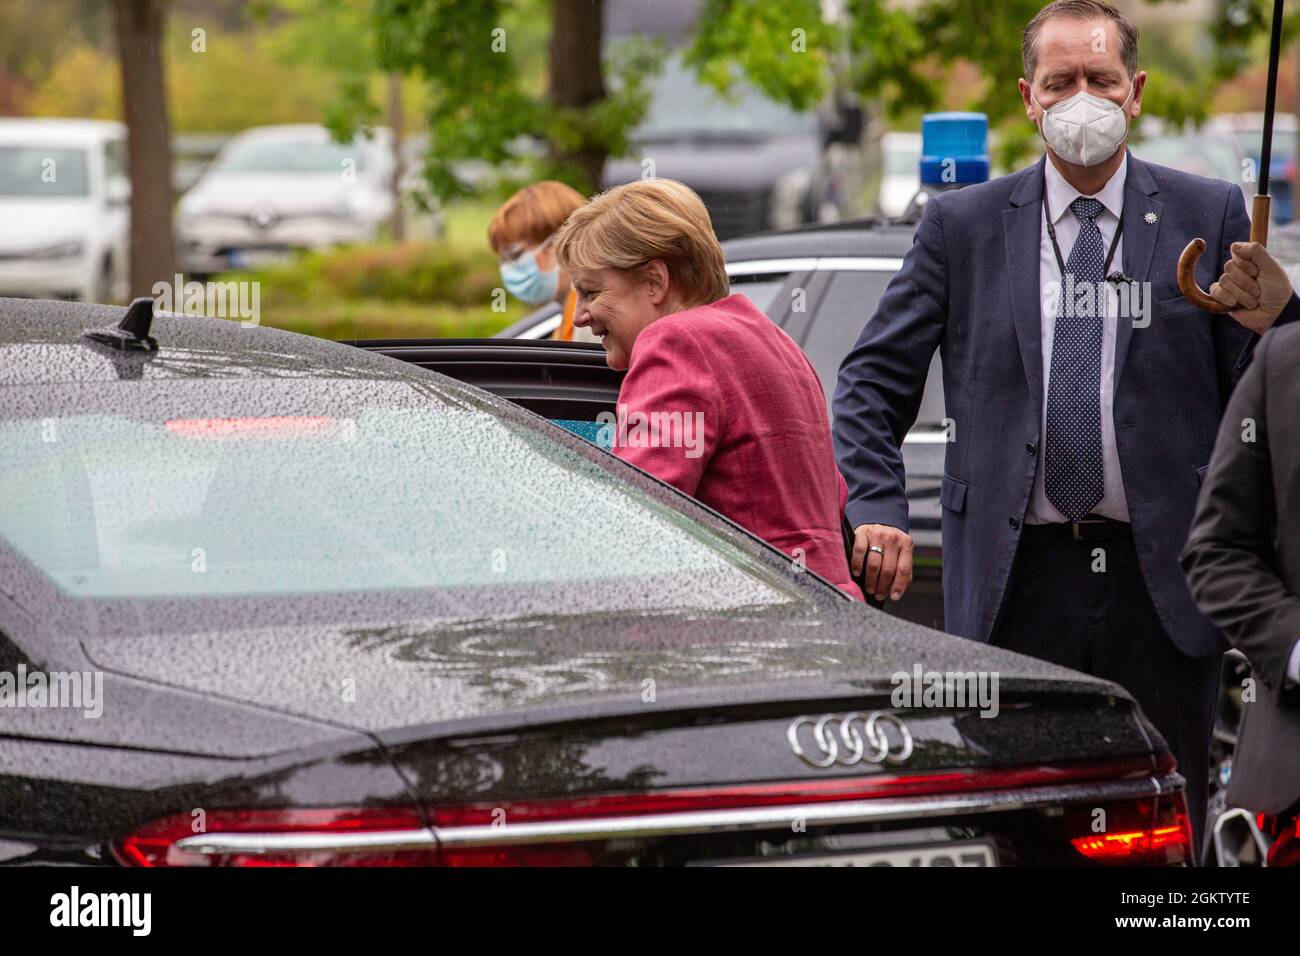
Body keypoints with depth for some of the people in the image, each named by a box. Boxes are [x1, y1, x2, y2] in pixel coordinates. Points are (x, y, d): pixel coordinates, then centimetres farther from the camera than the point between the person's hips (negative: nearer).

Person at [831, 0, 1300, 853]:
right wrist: (876, 509, -6)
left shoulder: (1210, 216, 6)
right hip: (1016, 583, 0)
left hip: (1160, 583, 0)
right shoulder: (963, 225, 7)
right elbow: (872, 382, 8)